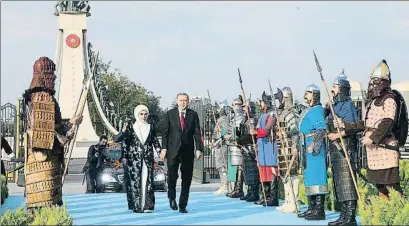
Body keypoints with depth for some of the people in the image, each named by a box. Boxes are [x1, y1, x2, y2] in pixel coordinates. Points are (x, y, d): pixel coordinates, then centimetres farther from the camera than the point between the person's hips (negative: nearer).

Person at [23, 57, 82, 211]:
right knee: (48, 191, -7)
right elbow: (52, 127, -18)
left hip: (34, 151, 9)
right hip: (47, 151, -9)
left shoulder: (30, 97, 12)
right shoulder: (47, 98, -15)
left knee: (37, 193, 10)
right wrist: (72, 122, -4)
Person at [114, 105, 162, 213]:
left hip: (148, 159, 2)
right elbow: (117, 139, 0)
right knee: (135, 181, -2)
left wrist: (159, 151, -3)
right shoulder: (131, 128, 3)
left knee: (147, 181, -4)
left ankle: (147, 206, -5)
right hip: (134, 160, -2)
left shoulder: (151, 128, 11)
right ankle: (136, 206, 2)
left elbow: (155, 142, 9)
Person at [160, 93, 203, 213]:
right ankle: (172, 197, 16)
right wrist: (164, 148, -4)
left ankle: (183, 205, 11)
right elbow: (165, 132, 4)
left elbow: (197, 133, 3)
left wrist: (199, 149, -7)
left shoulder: (193, 114, 6)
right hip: (173, 150, -1)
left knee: (187, 179, 3)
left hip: (188, 151, 1)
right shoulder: (170, 114, 5)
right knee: (172, 175, -10)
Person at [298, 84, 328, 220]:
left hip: (315, 148, -11)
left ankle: (319, 210, -10)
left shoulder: (316, 110, -12)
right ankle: (312, 208, 21)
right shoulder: (309, 110, 18)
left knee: (316, 177, -11)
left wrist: (313, 145, -25)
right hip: (307, 148, 11)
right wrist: (304, 148, 23)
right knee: (309, 177, 14)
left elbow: (322, 129, -22)